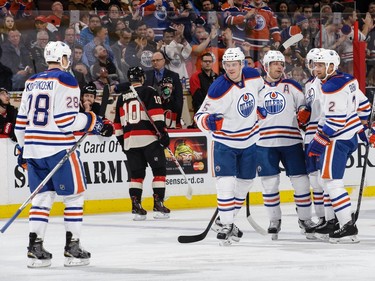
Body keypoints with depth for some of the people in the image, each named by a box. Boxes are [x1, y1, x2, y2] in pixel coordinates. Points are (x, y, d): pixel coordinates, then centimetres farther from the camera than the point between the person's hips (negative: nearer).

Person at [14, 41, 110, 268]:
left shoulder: (32, 83, 13)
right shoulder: (66, 81, -8)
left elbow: (21, 121, 16)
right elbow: (65, 121, -16)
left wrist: (23, 148, 25)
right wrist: (91, 121, -2)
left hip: (33, 146, 7)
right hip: (58, 148, -7)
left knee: (42, 198, 11)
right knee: (74, 196, 4)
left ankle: (35, 249, 5)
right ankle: (72, 248, 2)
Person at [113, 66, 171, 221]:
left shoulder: (122, 97, 16)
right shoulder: (149, 92, 0)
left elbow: (118, 123, 20)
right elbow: (156, 114, -12)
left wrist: (122, 141, 27)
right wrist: (163, 132, -12)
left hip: (129, 140, 5)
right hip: (149, 138, -5)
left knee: (136, 174, 10)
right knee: (159, 170, 2)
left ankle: (136, 207, 2)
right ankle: (158, 205, -6)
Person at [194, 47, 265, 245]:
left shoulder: (253, 77, -10)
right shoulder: (218, 89, -25)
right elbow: (201, 115, -21)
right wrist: (208, 121, -42)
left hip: (249, 140, 6)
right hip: (225, 142, -6)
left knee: (244, 183, 14)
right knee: (225, 184, -15)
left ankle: (225, 220, 31)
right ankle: (225, 227, -5)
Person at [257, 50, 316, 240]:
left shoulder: (291, 87, 8)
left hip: (291, 141, 0)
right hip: (265, 143, 0)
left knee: (300, 181, -1)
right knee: (269, 183, 0)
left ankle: (305, 219, 13)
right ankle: (274, 221, 14)